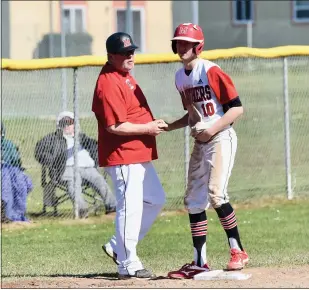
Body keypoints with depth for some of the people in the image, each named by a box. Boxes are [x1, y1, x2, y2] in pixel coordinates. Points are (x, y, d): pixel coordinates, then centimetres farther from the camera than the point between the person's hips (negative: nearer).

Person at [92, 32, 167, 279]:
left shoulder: (124, 76, 14)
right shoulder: (109, 84, -19)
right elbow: (115, 126, -24)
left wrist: (153, 125, 11)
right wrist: (147, 128, -16)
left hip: (140, 156, 11)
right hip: (123, 158, -11)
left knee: (155, 200, 17)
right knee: (130, 207, -7)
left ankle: (119, 247, 22)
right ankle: (129, 264, 0)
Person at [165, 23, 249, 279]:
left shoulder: (211, 71, -14)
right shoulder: (180, 78, 10)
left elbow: (237, 107, -14)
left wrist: (212, 129, -21)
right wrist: (168, 127, 7)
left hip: (221, 138, -9)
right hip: (200, 143, 9)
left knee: (215, 193, -20)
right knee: (193, 200, 5)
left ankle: (238, 251, -7)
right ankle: (199, 262, 9)